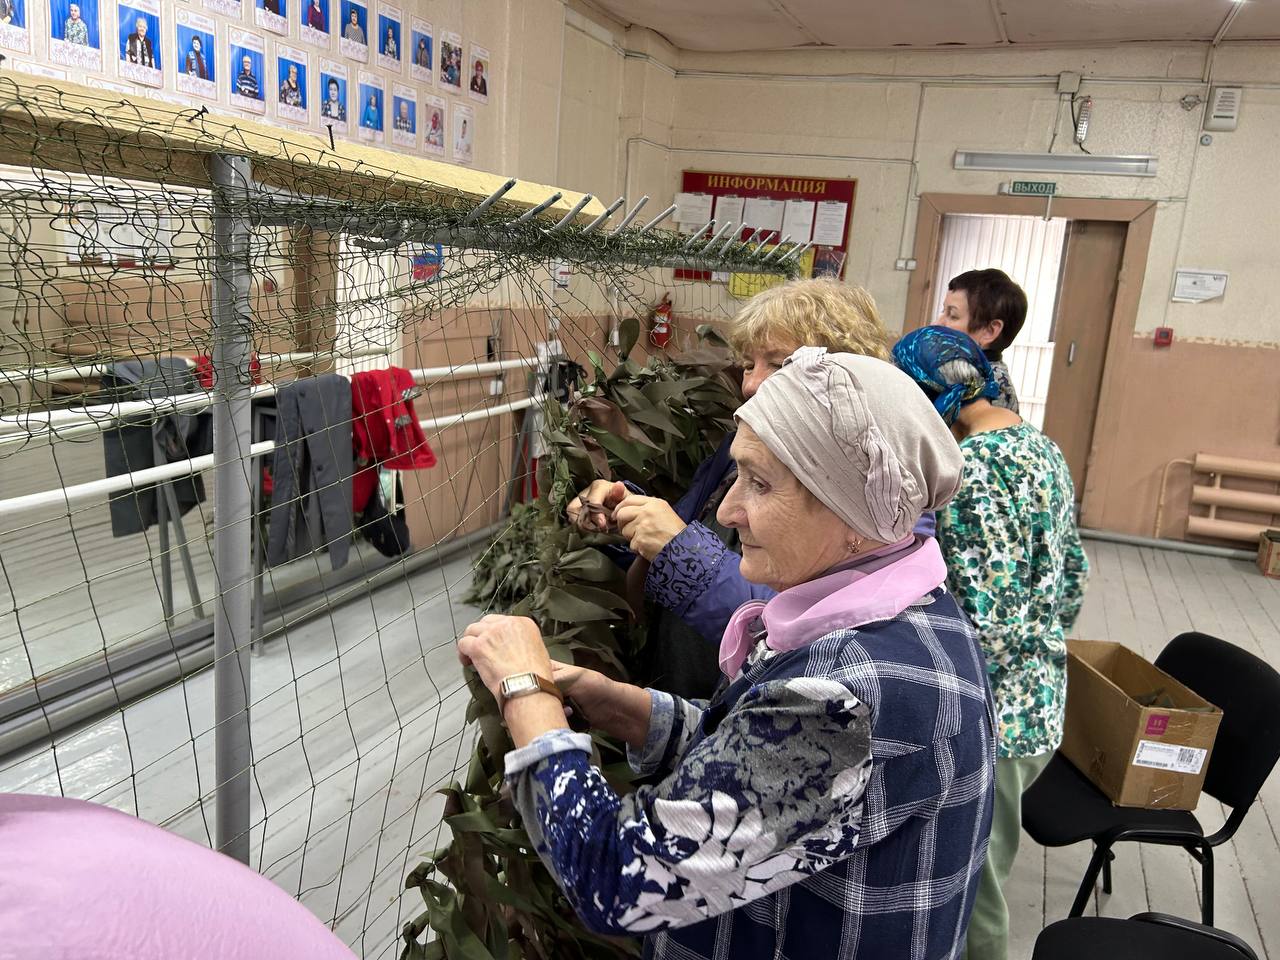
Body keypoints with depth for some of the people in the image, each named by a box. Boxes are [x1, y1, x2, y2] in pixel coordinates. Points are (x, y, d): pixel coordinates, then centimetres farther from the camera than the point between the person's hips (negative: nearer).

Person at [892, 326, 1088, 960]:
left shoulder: (969, 469, -24)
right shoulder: (1042, 448, 7)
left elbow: (987, 627, -26)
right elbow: (1071, 580, 15)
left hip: (992, 719, -9)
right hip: (1041, 702, 9)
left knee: (967, 886, 10)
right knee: (977, 873, 24)